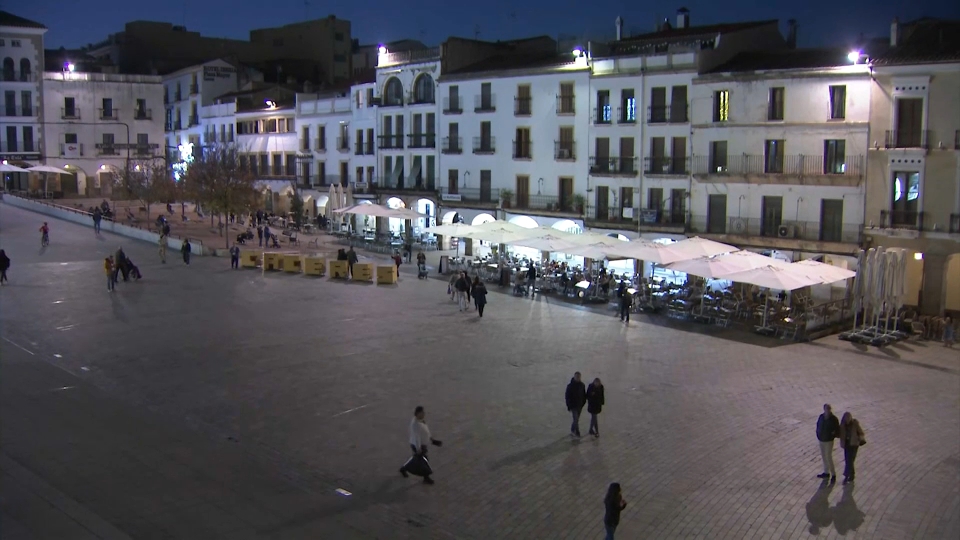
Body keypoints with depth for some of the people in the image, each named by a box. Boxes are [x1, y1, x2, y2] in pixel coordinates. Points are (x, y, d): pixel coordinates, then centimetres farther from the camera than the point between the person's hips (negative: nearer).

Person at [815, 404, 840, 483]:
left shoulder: (833, 419, -15)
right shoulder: (821, 417, 0)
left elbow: (837, 430, -9)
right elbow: (818, 425, 14)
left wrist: (832, 435, -17)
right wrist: (818, 434, 4)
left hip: (828, 441, -6)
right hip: (821, 440, 6)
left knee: (829, 458, -5)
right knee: (823, 456, 16)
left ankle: (833, 475, 8)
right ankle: (826, 472, 31)